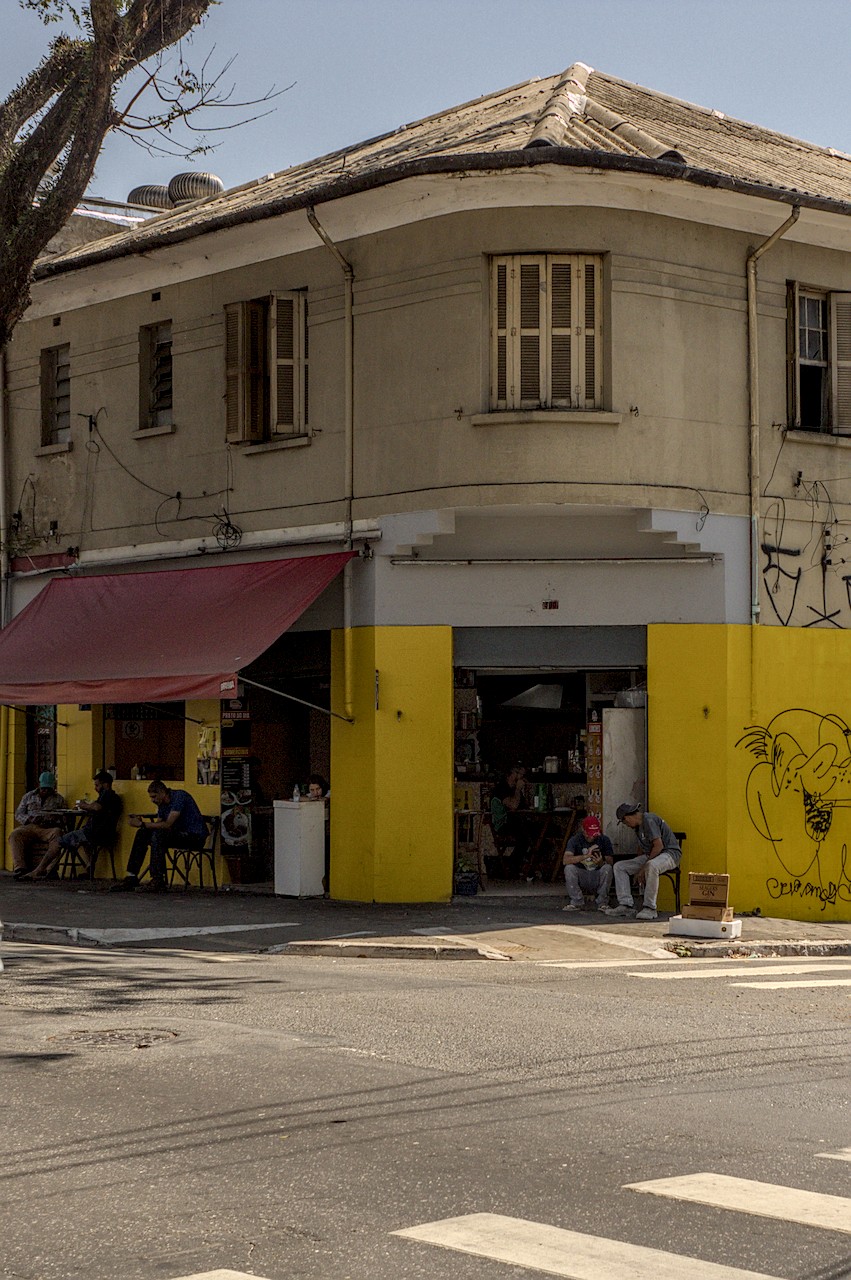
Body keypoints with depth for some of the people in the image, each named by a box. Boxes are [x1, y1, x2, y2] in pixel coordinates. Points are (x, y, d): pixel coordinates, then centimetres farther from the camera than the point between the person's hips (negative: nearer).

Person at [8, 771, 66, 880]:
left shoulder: (59, 799, 19)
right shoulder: (28, 796, 22)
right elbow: (18, 814, 15)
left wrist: (53, 820, -11)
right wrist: (30, 819, -6)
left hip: (48, 829, -1)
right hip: (29, 827, 1)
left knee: (57, 832, -37)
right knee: (14, 834, -31)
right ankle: (19, 868, -41)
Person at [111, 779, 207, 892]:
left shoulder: (179, 797, -18)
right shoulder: (162, 803, 10)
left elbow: (168, 824, -26)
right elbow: (158, 825, 7)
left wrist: (142, 824, -24)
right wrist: (140, 822, -11)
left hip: (195, 836, -9)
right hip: (179, 834, 9)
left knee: (159, 834, -30)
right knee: (142, 833, -2)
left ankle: (158, 879, -29)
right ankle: (132, 876, -5)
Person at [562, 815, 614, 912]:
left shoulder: (604, 840, -3)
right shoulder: (575, 840, -6)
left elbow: (610, 863, -7)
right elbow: (566, 860, -22)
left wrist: (601, 862, -31)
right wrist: (586, 856, -32)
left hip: (597, 879, 0)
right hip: (581, 880, 0)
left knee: (607, 868, -29)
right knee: (569, 868, -27)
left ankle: (602, 903, -13)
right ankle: (577, 903, -12)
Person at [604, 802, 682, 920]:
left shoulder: (649, 820, -17)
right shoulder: (637, 826, 15)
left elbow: (659, 846, -24)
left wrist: (644, 868, -20)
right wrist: (638, 869, 6)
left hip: (670, 853, -10)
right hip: (650, 856, 10)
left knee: (652, 866, -43)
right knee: (619, 867, 0)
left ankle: (650, 908, -35)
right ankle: (625, 905, -10)